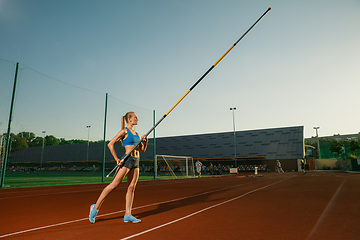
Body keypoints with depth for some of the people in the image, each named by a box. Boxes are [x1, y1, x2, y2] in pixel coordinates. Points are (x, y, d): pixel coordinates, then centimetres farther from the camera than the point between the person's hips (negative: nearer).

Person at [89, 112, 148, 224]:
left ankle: (127, 215, 9)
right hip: (127, 160, -7)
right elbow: (110, 144, -8)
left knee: (131, 188, 4)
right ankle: (96, 207, 7)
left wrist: (145, 141, 2)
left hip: (136, 162, 8)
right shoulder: (124, 131, -4)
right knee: (114, 184, -7)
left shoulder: (136, 133, 18)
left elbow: (142, 150, 20)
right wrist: (117, 159, -12)